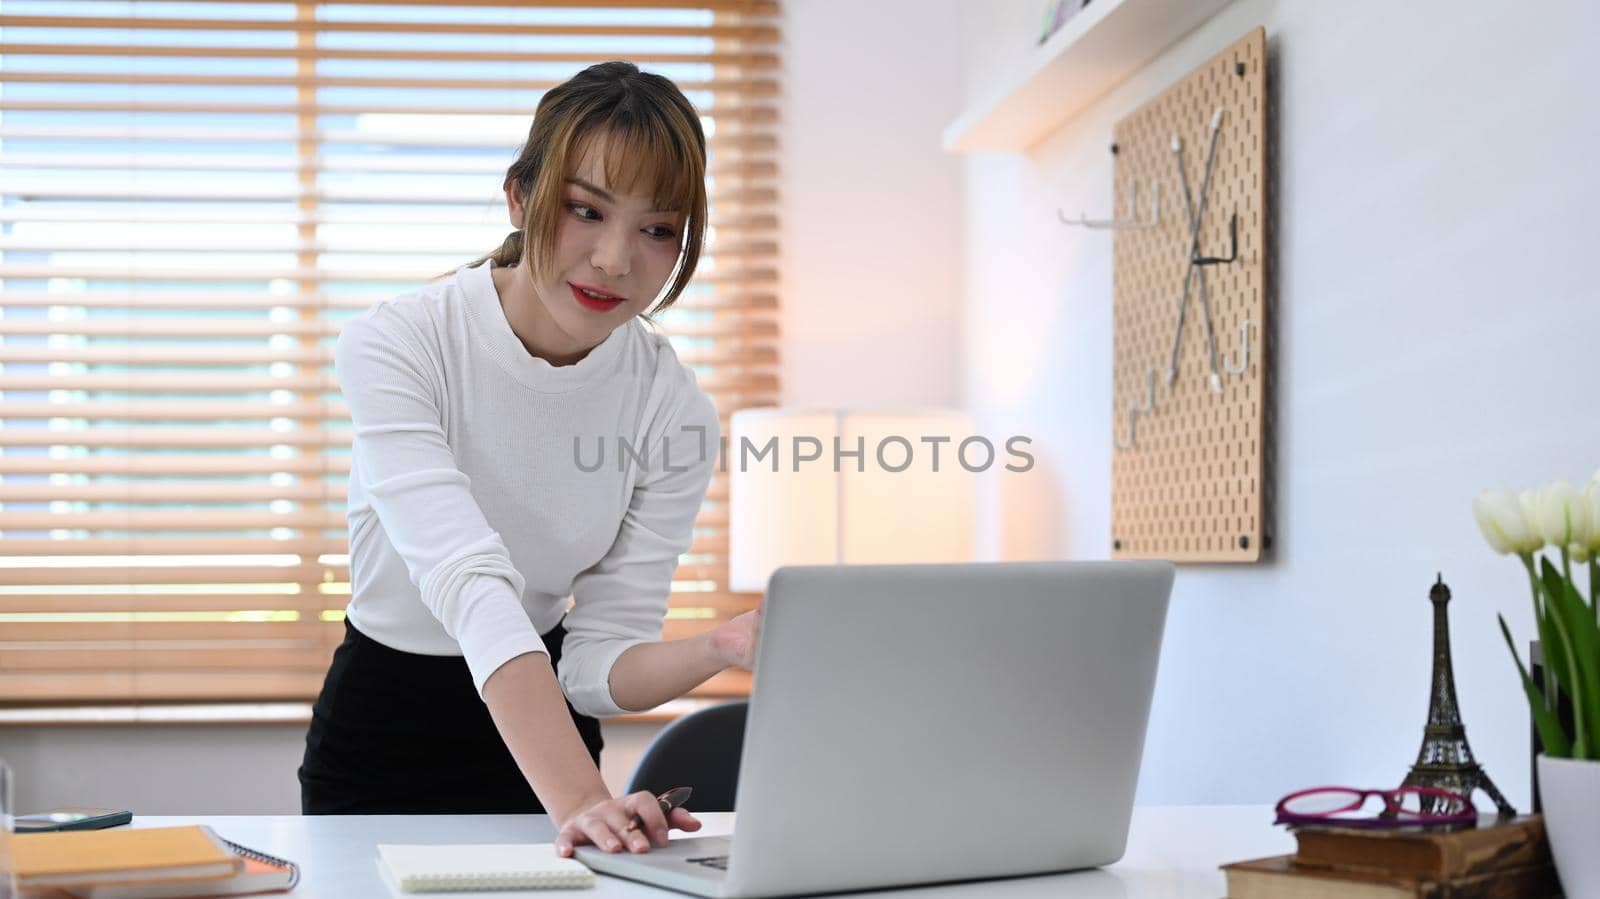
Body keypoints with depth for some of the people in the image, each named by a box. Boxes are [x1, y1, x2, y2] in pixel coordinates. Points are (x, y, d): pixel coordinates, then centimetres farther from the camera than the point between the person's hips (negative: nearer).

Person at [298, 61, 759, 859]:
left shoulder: (673, 411, -10)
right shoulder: (395, 345, -19)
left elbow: (598, 662, -9)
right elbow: (471, 584, -33)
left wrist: (720, 650, -30)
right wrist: (578, 800, -45)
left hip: (540, 737, 2)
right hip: (381, 740, -2)